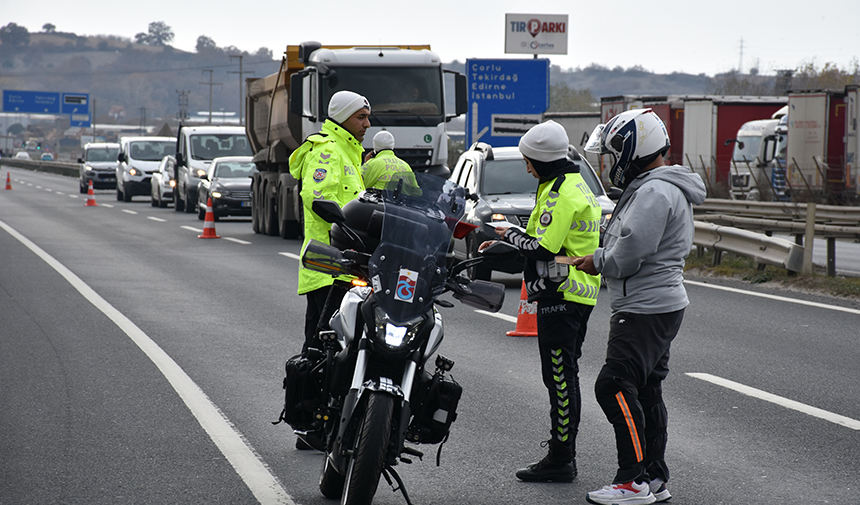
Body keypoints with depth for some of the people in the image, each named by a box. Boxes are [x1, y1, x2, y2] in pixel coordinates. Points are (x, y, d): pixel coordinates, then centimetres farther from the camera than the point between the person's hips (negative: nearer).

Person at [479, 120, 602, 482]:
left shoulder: (560, 193, -17)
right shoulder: (576, 186, 17)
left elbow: (542, 249, -22)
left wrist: (511, 235, -6)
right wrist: (506, 244, 20)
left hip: (561, 296, -11)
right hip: (578, 293, 11)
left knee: (560, 378, -7)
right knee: (565, 376, 14)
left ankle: (560, 460, -4)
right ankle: (564, 455, 20)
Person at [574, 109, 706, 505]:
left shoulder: (655, 193, -18)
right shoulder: (656, 187, 17)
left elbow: (628, 255, -23)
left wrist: (597, 262, -6)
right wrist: (599, 258, 7)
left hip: (646, 309, -11)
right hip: (658, 306, 11)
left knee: (614, 386, -12)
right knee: (645, 391, 13)